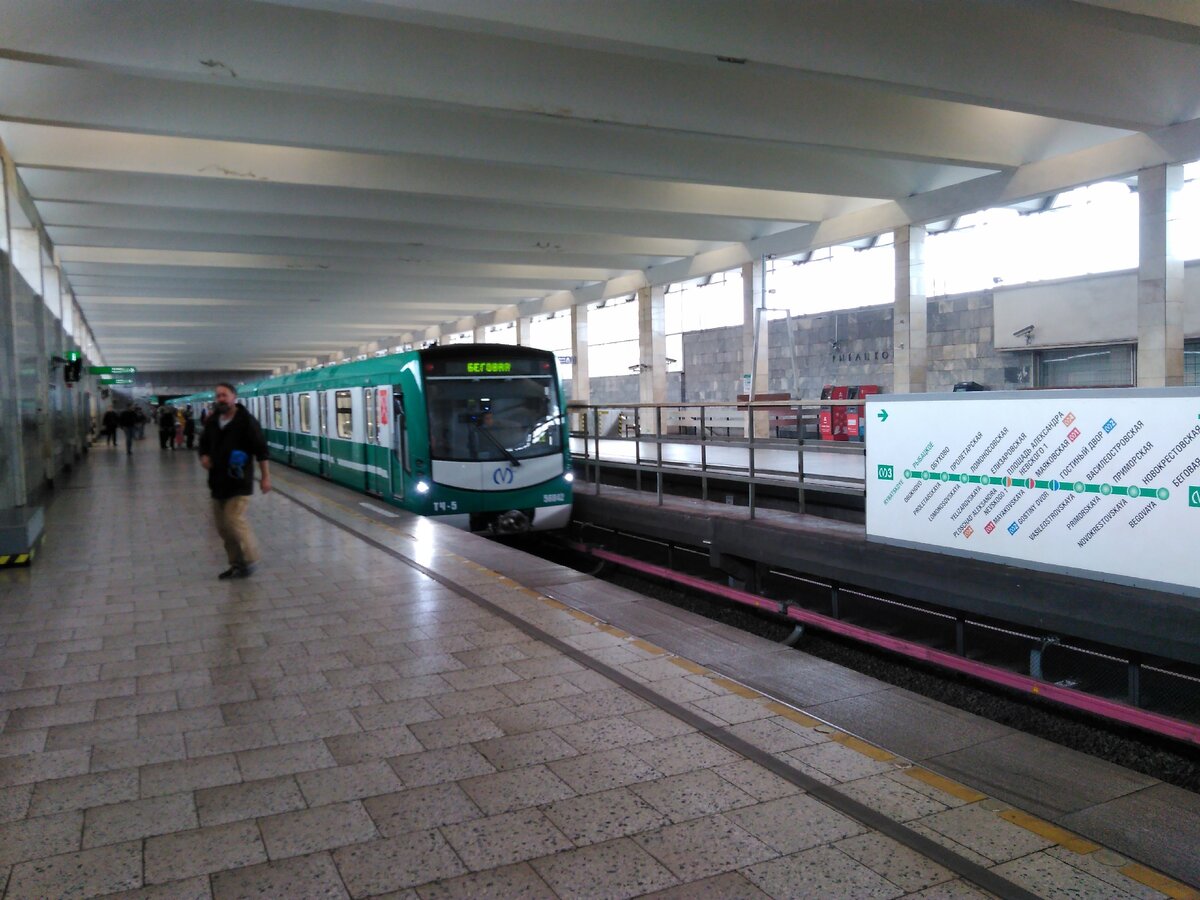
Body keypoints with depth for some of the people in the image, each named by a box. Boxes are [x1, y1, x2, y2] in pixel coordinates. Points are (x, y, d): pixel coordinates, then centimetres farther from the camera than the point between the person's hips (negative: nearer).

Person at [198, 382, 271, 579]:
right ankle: (236, 563, 21)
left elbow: (260, 449, -11)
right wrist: (204, 456, 1)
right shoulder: (212, 421, 9)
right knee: (223, 526, 9)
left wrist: (265, 476, -12)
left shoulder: (246, 421, -10)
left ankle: (250, 561, 3)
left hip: (239, 482, -7)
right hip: (218, 481, 7)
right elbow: (204, 443, 24)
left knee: (234, 521, -14)